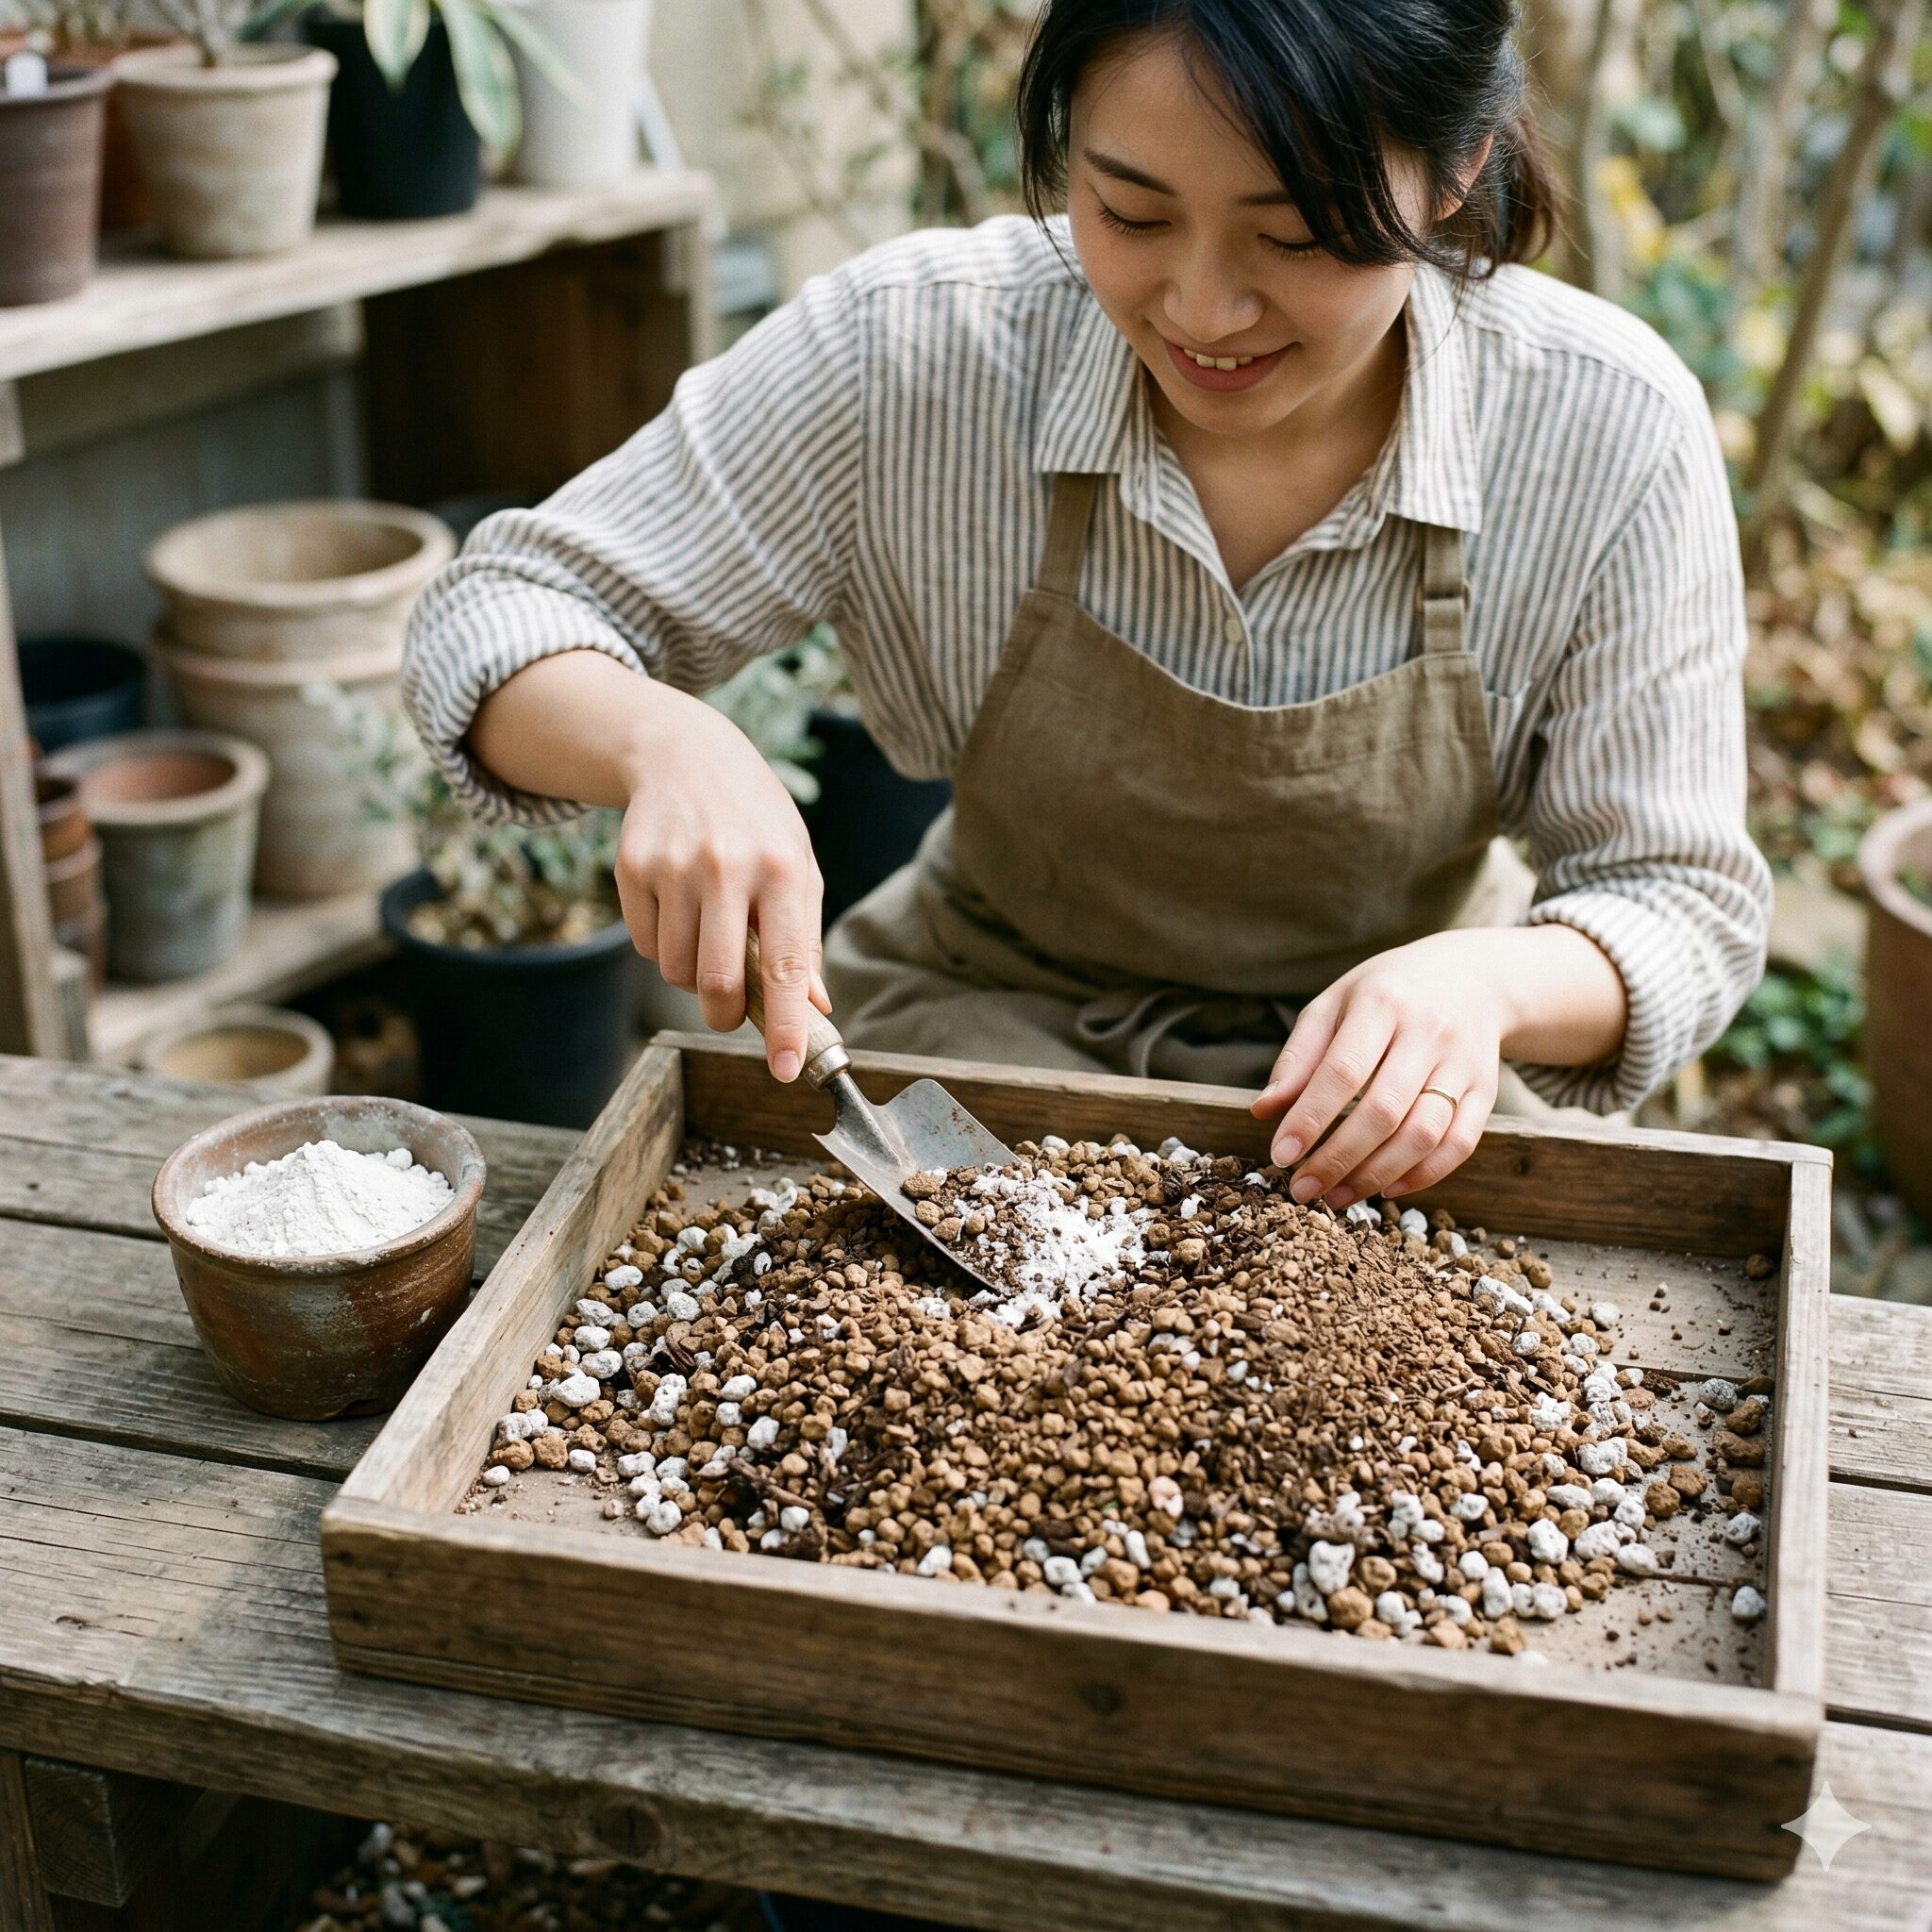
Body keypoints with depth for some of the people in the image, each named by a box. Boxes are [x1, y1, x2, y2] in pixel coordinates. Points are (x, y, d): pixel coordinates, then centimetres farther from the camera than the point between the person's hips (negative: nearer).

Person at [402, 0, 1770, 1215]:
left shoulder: (1610, 432, -20)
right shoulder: (912, 350, -21)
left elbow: (1686, 903, -11)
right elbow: (495, 620, -13)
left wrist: (1484, 983, -34)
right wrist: (664, 742, -37)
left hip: (1392, 1077, 1)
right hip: (990, 1021, -1)